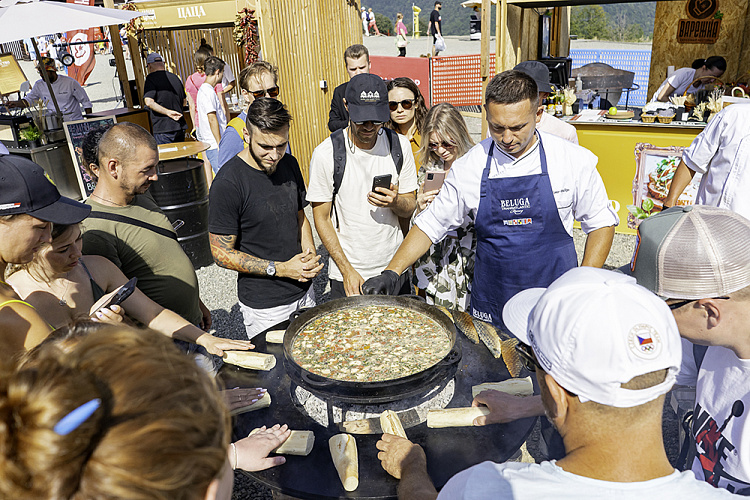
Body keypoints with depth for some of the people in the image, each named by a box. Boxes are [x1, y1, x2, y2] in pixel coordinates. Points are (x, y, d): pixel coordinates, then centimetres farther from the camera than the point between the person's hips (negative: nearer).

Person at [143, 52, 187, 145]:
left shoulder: (151, 78, -7)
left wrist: (168, 112, -15)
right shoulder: (175, 77, 11)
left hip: (163, 129, -6)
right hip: (180, 128, 6)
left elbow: (149, 102, -19)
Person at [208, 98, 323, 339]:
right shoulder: (227, 184, -20)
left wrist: (310, 253, -4)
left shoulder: (289, 165, 1)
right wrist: (280, 269, -20)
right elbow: (222, 253, -15)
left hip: (305, 292, 6)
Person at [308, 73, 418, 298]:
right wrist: (347, 270, -13)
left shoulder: (400, 145, -4)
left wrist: (394, 202, -20)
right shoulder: (326, 153, -13)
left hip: (394, 267, 3)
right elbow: (321, 218, -7)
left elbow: (410, 207, 4)